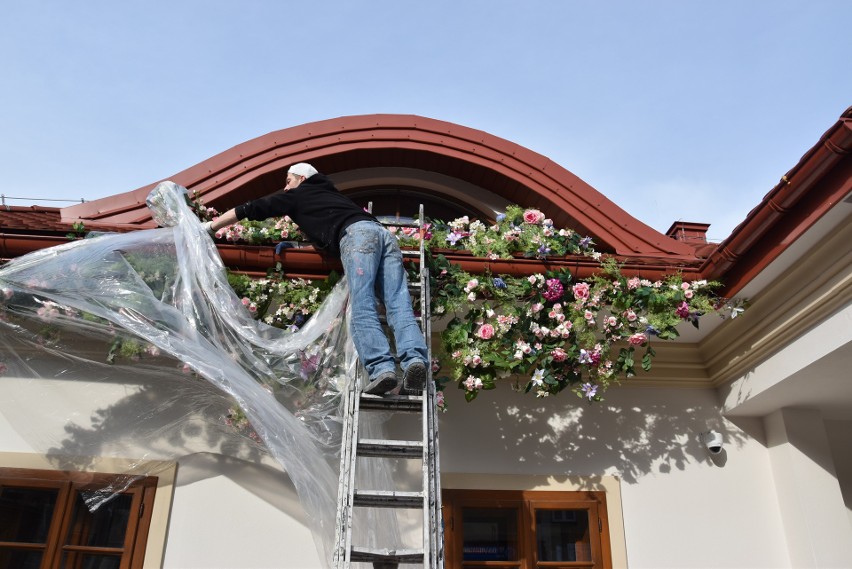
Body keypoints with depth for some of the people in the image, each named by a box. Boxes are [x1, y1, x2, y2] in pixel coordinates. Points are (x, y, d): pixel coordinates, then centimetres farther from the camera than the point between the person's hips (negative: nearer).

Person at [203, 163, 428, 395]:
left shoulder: (298, 194, 23)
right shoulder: (332, 194, 40)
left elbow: (250, 209, 25)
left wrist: (210, 227, 33)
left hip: (357, 234, -6)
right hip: (384, 233, 6)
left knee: (362, 310, -15)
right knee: (399, 306, -9)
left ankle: (382, 369, -31)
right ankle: (415, 359, -29)